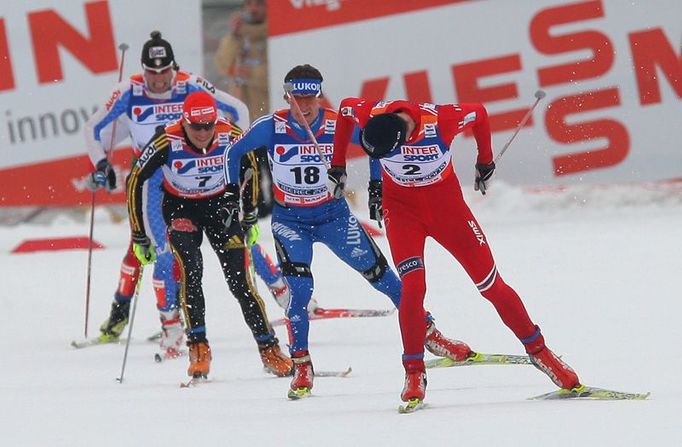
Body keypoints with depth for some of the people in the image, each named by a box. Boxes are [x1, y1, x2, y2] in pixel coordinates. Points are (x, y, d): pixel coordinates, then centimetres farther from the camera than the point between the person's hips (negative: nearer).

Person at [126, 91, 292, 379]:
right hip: (180, 207, -1)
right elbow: (135, 181, -16)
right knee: (190, 271, -22)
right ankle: (198, 349, -15)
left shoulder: (231, 136, -22)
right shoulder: (167, 142, -27)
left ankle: (269, 350, 0)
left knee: (239, 280, -7)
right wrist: (139, 236, -14)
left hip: (220, 204, 1)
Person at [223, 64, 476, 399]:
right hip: (289, 220, -1)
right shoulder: (271, 127, -16)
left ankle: (428, 333, 13)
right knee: (299, 288, -18)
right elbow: (234, 153, 0)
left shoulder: (338, 125, -15)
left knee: (378, 273, 0)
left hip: (333, 215, 1)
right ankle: (301, 365, -6)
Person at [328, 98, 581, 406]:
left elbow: (480, 114, -9)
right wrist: (337, 165, 4)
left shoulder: (441, 120, -30)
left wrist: (485, 161, 4)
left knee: (491, 285, 2)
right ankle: (414, 373, -6)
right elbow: (345, 107, 0)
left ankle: (538, 351, 16)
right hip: (401, 206, 1)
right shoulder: (371, 116, -24)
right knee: (412, 286, -18)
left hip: (446, 202, -1)